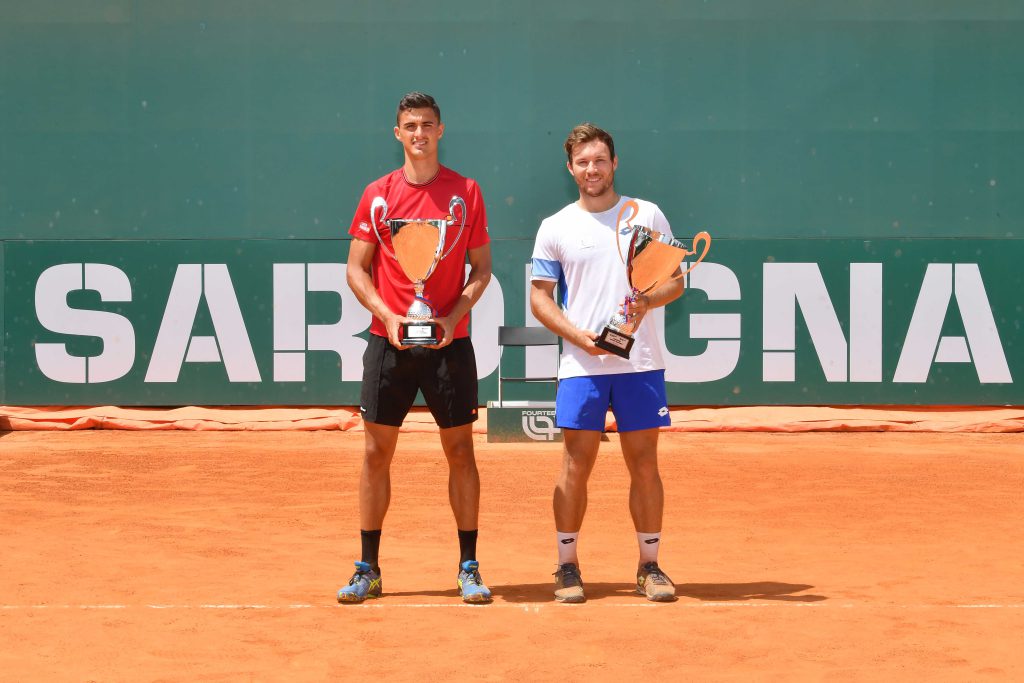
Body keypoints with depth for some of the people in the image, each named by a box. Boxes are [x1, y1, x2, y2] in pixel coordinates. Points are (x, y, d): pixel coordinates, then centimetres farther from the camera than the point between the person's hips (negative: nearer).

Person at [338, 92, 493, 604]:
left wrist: (453, 317, -10)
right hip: (389, 340, 1)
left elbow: (481, 269, 5)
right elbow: (356, 268, 5)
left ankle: (469, 568, 9)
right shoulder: (378, 194, 4)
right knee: (377, 451, 2)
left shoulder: (466, 192, 3)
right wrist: (388, 316, -10)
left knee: (460, 451, 2)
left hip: (450, 341, 0)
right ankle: (368, 569, 10)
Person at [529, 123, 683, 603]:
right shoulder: (555, 228, 6)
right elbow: (539, 296, 6)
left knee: (644, 464, 3)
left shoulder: (648, 216, 7)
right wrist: (576, 334, -10)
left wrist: (648, 301, -13)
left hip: (641, 364, 1)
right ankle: (567, 566, 8)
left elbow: (675, 280, 8)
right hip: (581, 364, 0)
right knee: (576, 465, -1)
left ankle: (649, 568, 11)